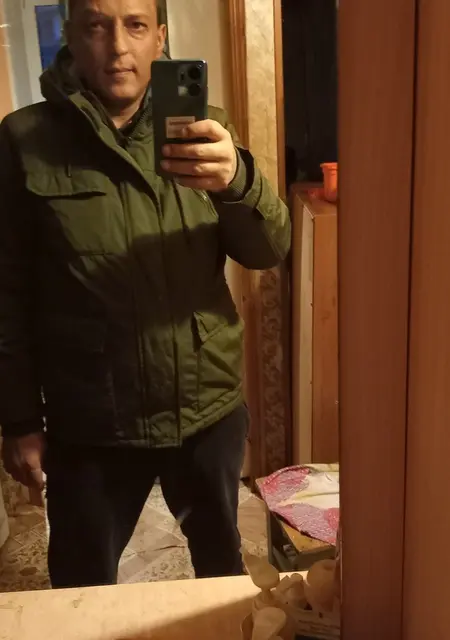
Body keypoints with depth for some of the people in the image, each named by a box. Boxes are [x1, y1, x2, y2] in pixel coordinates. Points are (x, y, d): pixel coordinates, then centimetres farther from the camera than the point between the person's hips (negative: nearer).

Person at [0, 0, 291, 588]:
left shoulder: (204, 129, 0)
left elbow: (268, 251, -8)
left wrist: (237, 180, -29)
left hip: (210, 407, 3)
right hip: (90, 423, -2)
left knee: (222, 559, 24)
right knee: (83, 587, 18)